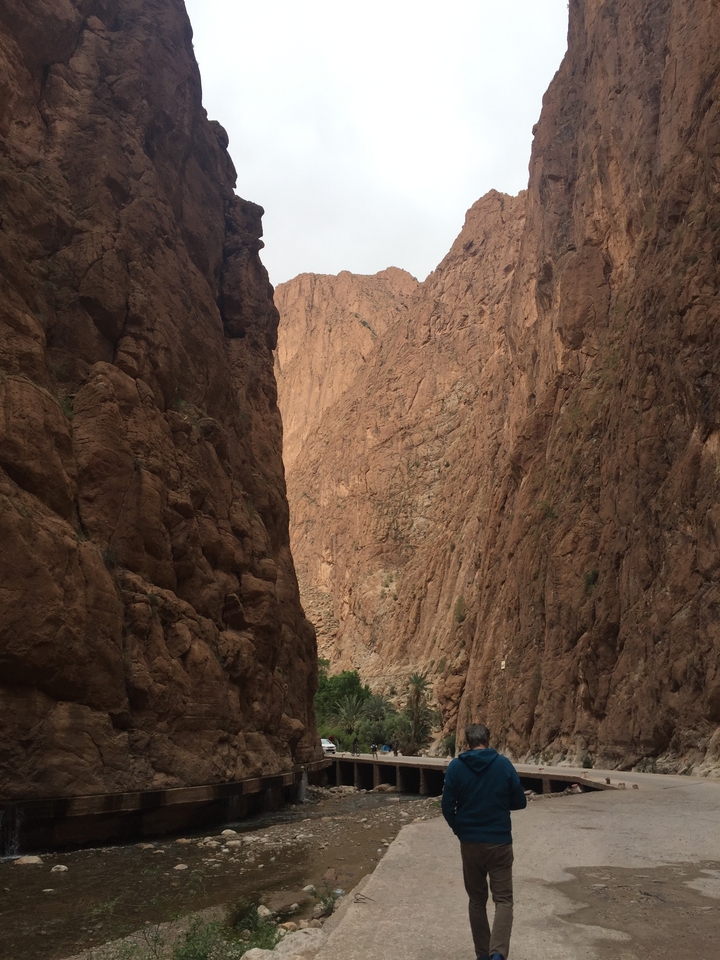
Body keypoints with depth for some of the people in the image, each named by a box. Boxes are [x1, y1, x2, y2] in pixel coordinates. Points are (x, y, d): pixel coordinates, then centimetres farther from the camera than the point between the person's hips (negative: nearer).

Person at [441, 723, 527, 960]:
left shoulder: (455, 767, -6)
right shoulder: (503, 764, -7)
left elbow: (447, 807, -4)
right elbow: (520, 802, -1)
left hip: (470, 843, 1)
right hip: (500, 842, -1)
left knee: (477, 900, 17)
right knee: (503, 899, 5)